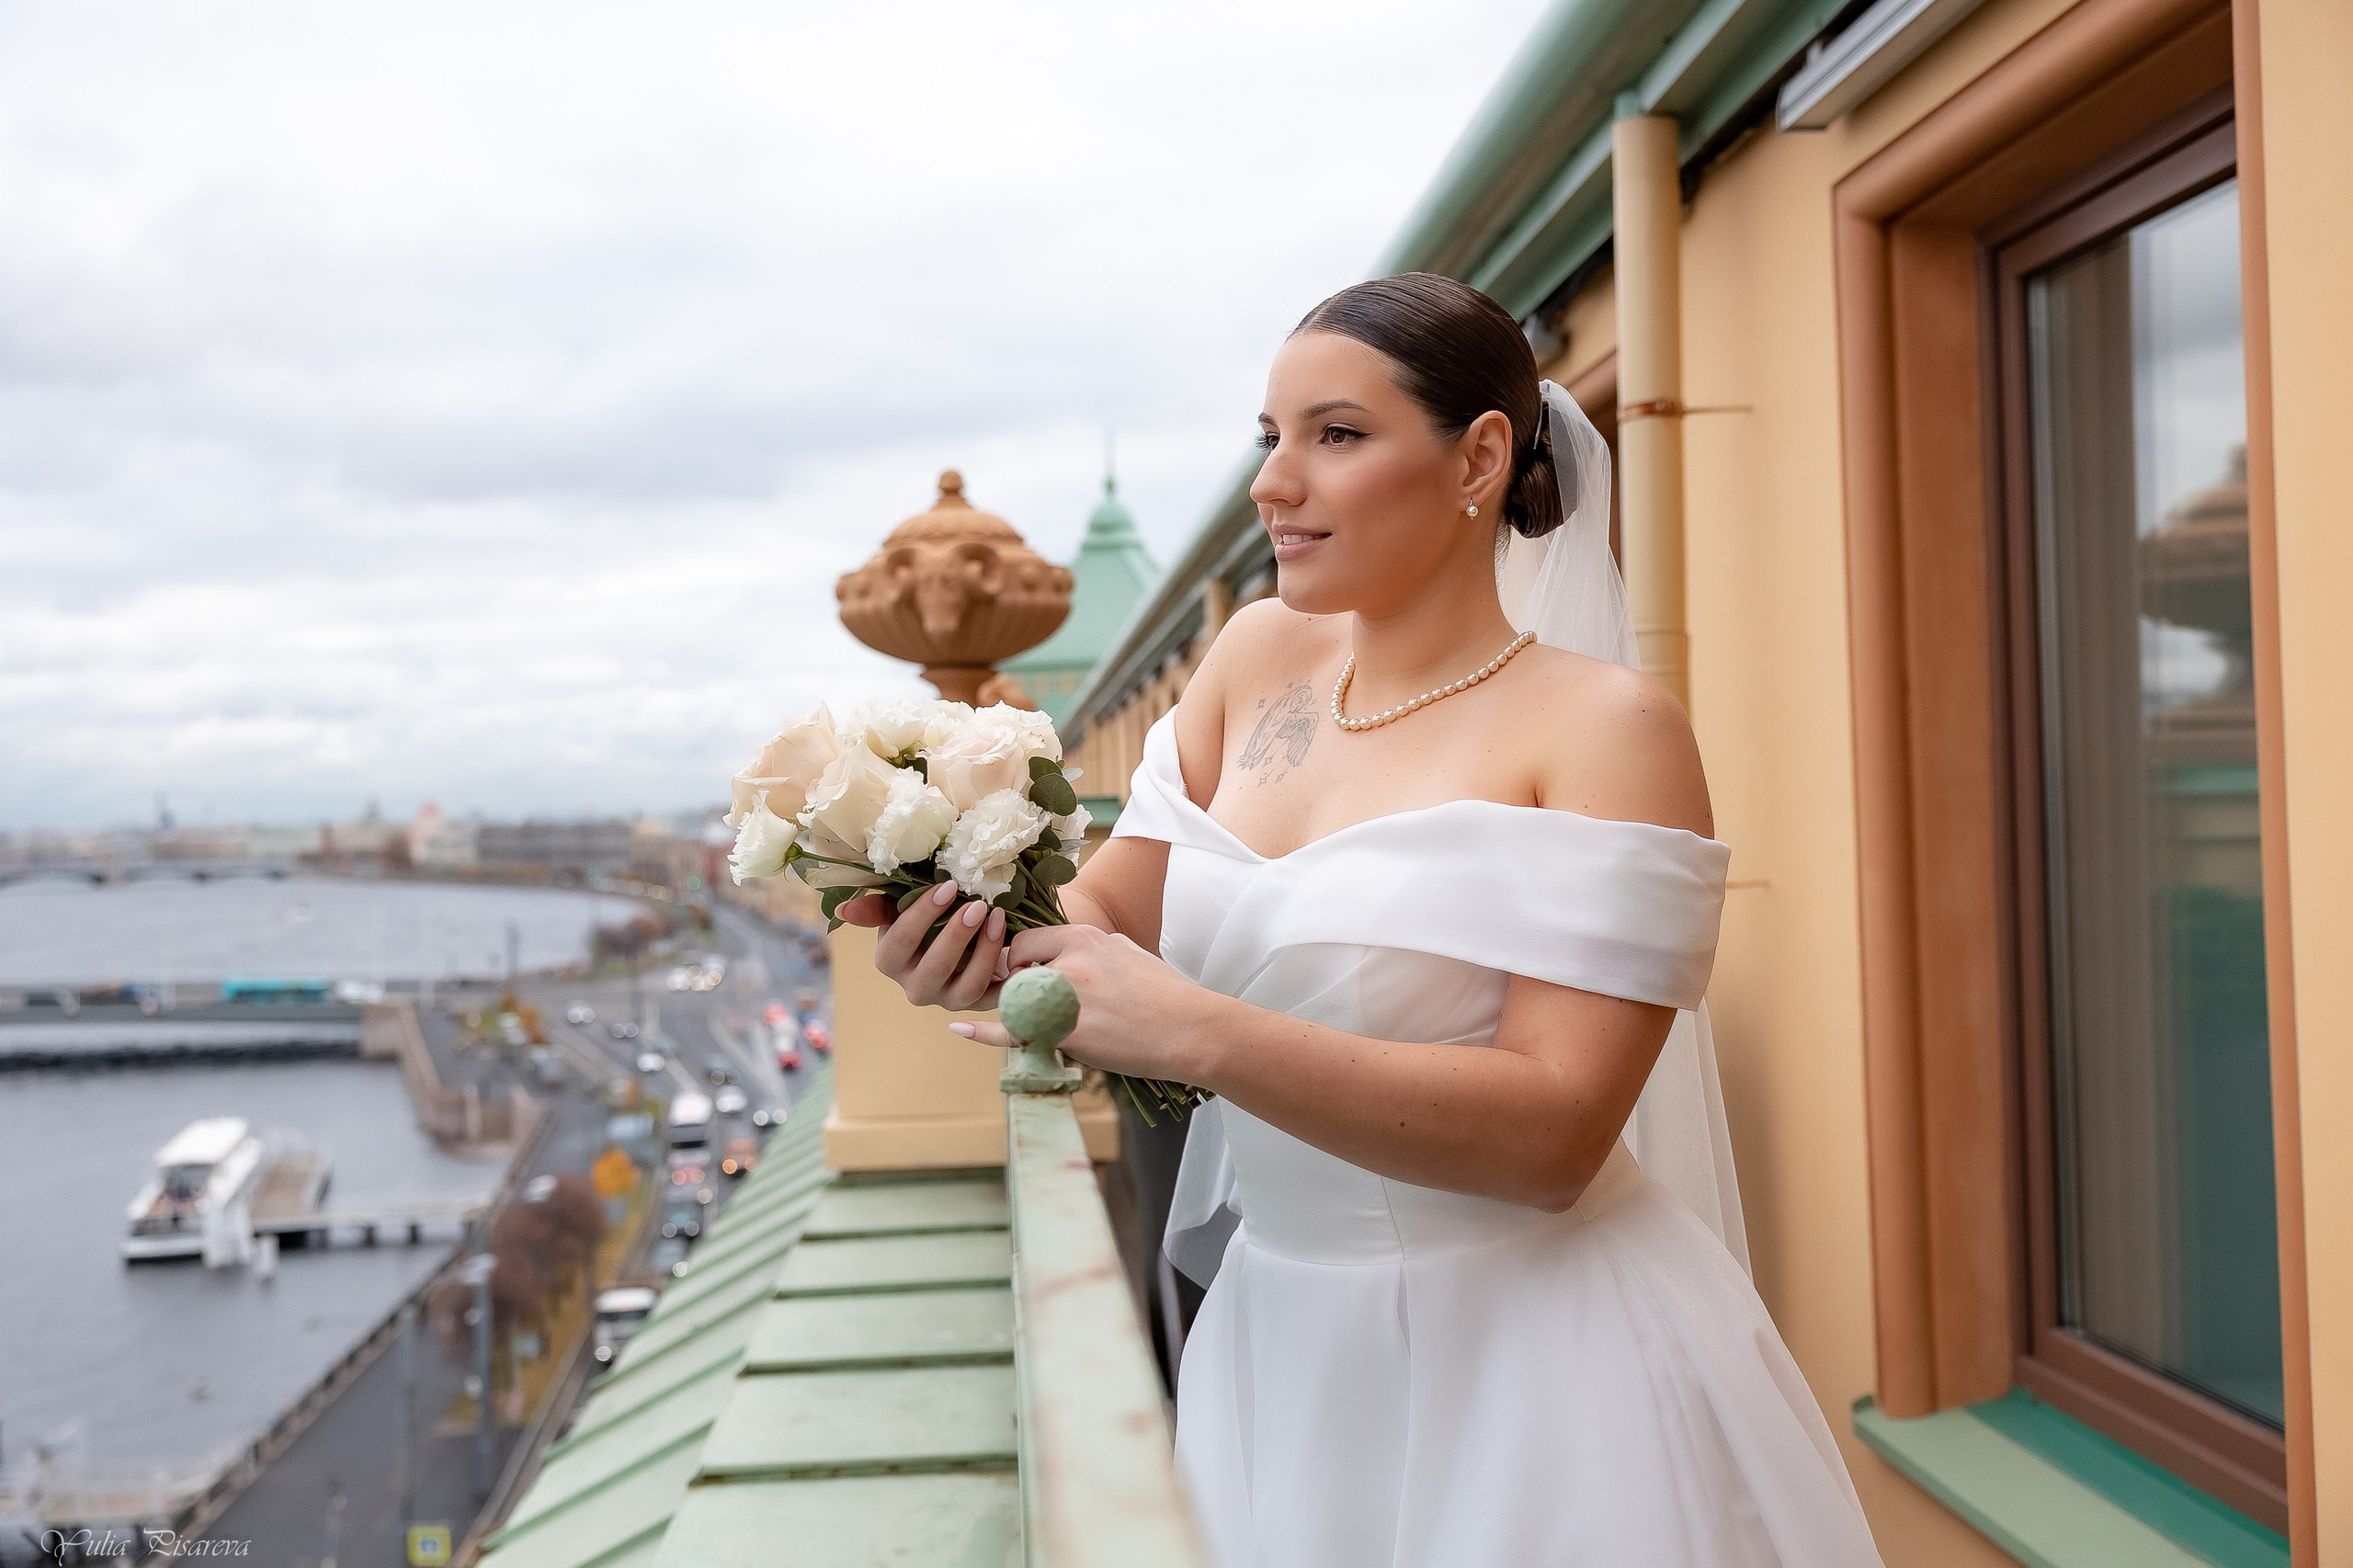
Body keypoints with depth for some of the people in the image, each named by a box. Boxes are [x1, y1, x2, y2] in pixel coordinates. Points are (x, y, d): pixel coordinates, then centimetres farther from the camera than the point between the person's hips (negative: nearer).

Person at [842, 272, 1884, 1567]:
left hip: (1531, 1370, -5)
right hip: (1278, 1337, 5)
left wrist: (1198, 1034, -30)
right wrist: (979, 939, -18)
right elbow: (1107, 907, 5)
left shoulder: (1605, 726, -15)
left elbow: (1555, 1130, -22)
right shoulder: (1260, 654, 1)